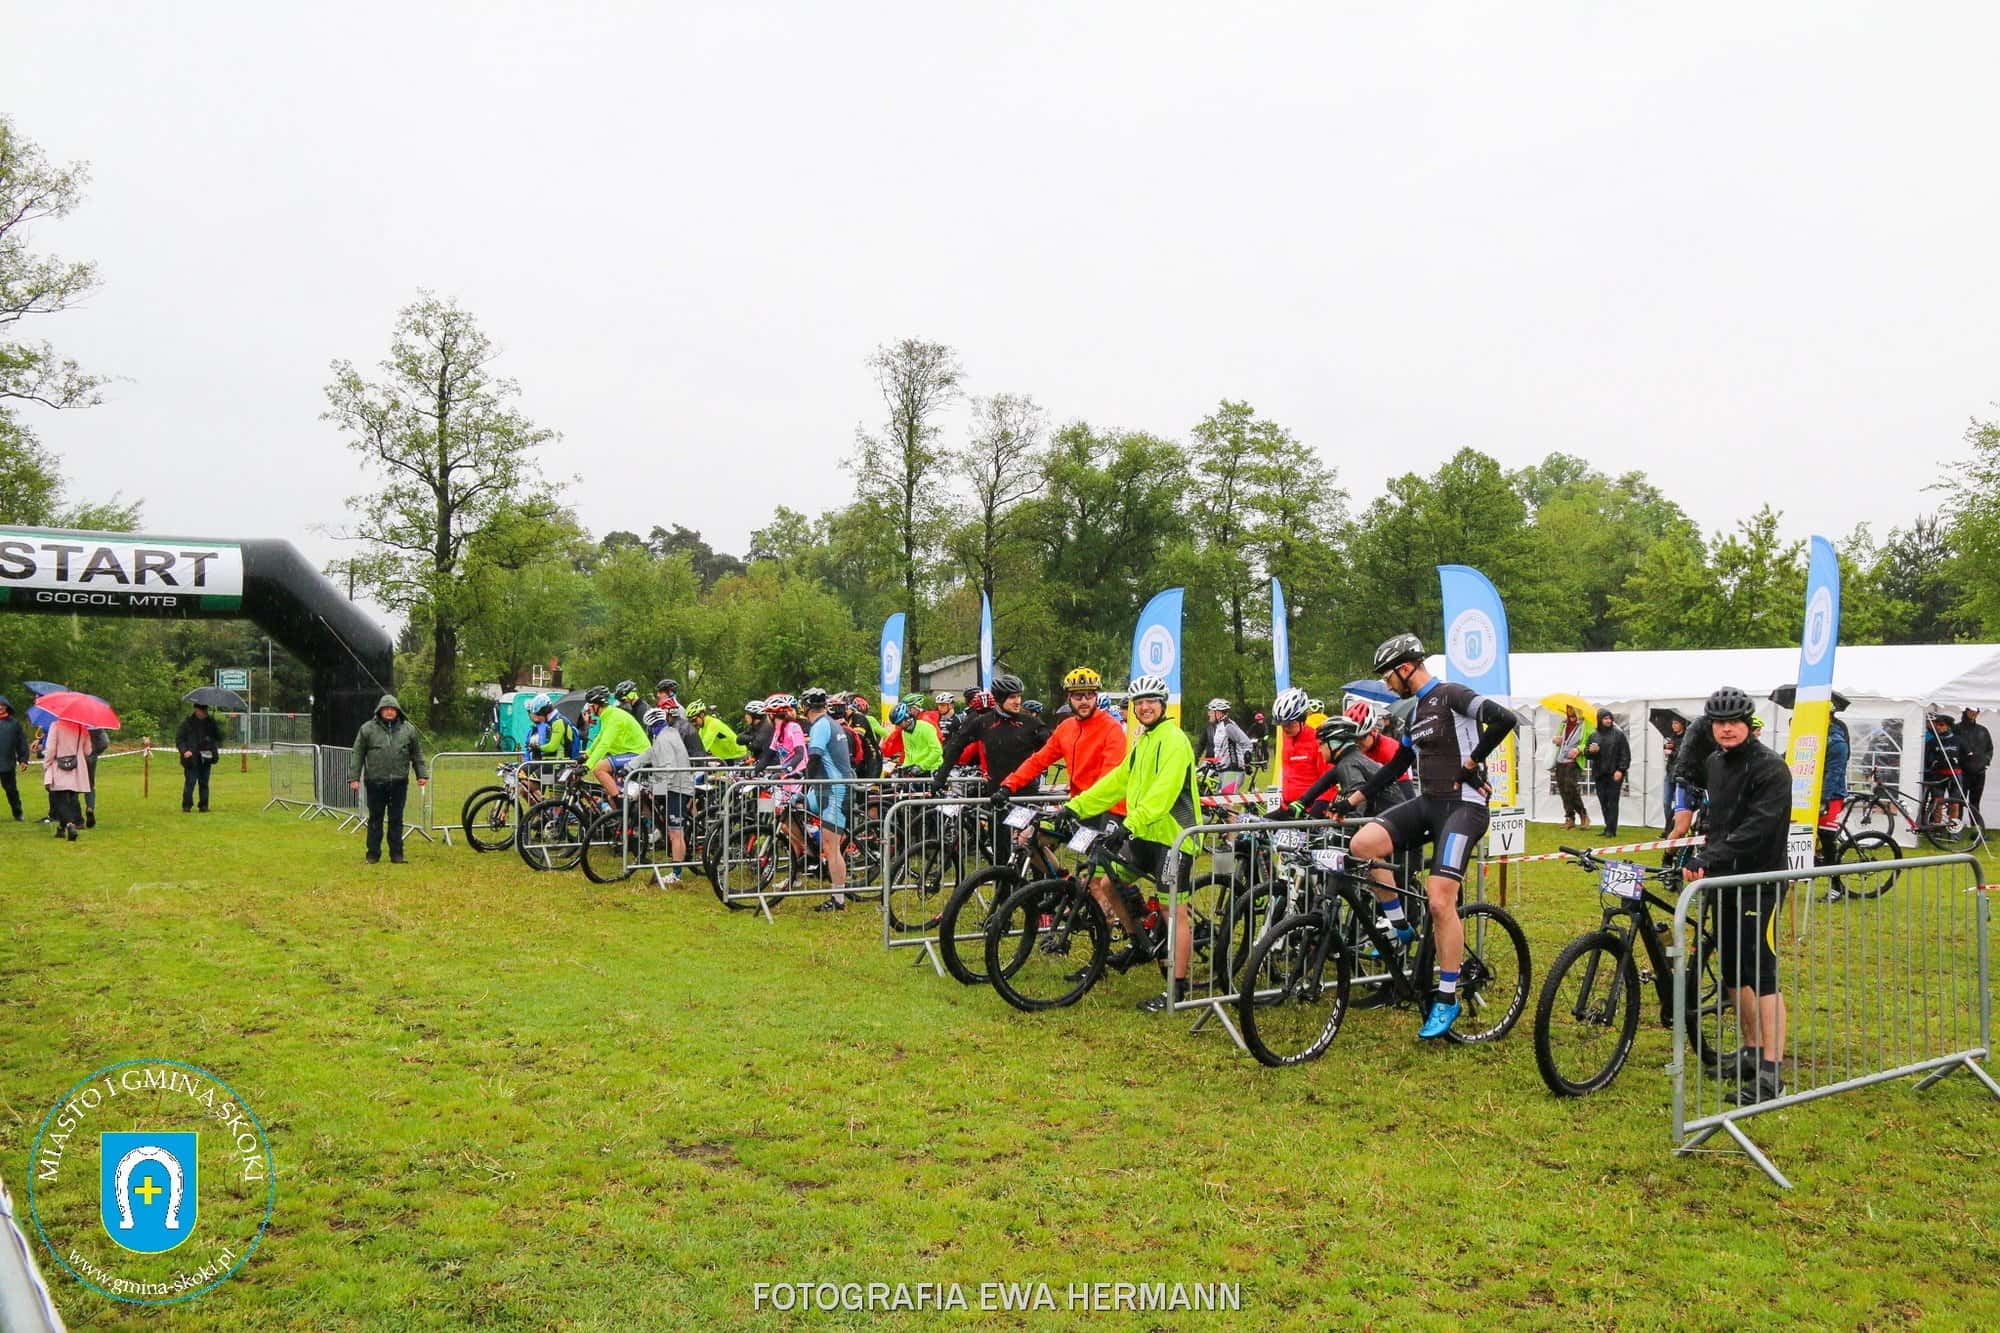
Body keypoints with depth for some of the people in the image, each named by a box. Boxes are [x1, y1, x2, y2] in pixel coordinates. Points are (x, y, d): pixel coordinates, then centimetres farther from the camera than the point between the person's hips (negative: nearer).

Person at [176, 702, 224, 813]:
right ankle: (186, 806, 1)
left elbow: (219, 737, 22)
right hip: (191, 758, -3)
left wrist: (215, 747, 3)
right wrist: (184, 751, -13)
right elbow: (179, 739, 1)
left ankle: (204, 806, 12)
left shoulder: (211, 722, 11)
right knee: (190, 782, -7)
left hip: (206, 758, 3)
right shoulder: (187, 722, -1)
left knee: (204, 783, 6)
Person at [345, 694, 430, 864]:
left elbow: (417, 754, 13)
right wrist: (354, 777, -2)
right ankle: (373, 854, 14)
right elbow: (357, 754, 2)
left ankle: (396, 854, 14)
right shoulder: (367, 729, 1)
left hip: (399, 782, 1)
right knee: (375, 818, 6)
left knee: (396, 819, 7)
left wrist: (422, 774, 9)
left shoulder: (408, 729, 7)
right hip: (375, 782, -1)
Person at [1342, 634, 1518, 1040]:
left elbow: (1504, 718, -25)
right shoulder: (1416, 711, 18)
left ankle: (1447, 999, 0)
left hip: (1462, 805, -8)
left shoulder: (1450, 695, -10)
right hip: (1427, 802, 8)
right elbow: (1398, 764, 25)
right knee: (1363, 844, -14)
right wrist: (1354, 798, 20)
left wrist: (1471, 761, -14)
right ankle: (1398, 925, 5)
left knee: (1440, 902, -14)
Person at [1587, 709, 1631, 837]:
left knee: (1612, 801, -6)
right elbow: (1586, 752, 14)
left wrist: (1621, 770, -11)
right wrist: (1590, 751, -9)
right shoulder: (1594, 735, 11)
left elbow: (1625, 754, -2)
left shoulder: (1618, 734, 1)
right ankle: (1608, 827, 12)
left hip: (1614, 774, -4)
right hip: (1599, 774, 4)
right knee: (1603, 801, 5)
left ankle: (1611, 829, -6)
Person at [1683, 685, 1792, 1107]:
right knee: (1734, 972, 14)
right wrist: (1709, 852, 13)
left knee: (1762, 974, -9)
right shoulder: (1715, 763, 11)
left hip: (1760, 882, -8)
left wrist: (1709, 858, -31)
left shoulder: (1771, 769, -15)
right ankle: (1749, 1052, 27)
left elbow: (1758, 828, -26)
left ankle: (1771, 1072, -7)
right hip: (1726, 881, 8)